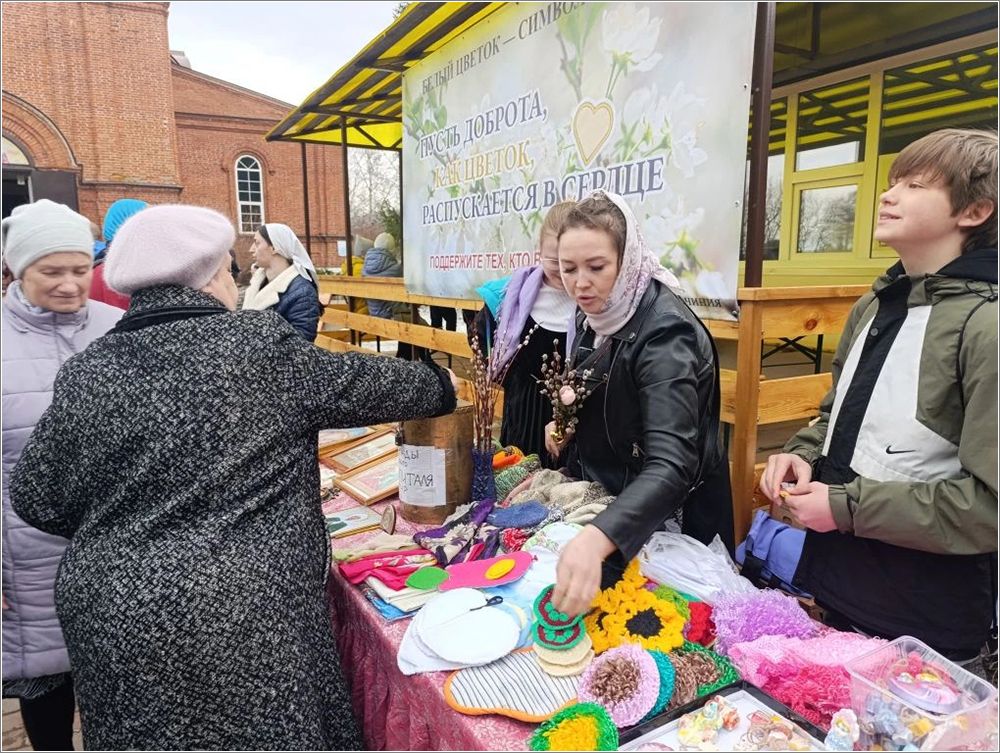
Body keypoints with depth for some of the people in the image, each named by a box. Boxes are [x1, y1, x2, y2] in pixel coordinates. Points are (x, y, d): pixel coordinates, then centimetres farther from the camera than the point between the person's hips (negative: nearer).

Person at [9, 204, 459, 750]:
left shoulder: (86, 374, 0)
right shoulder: (259, 345, -12)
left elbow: (34, 498, 7)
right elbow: (360, 384, -2)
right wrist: (441, 386, 14)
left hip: (107, 615, 5)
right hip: (242, 616, -4)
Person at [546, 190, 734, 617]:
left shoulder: (665, 332, -28)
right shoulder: (592, 314, -4)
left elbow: (671, 465, -41)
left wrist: (595, 540, -55)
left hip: (661, 519, -7)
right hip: (601, 497, 7)